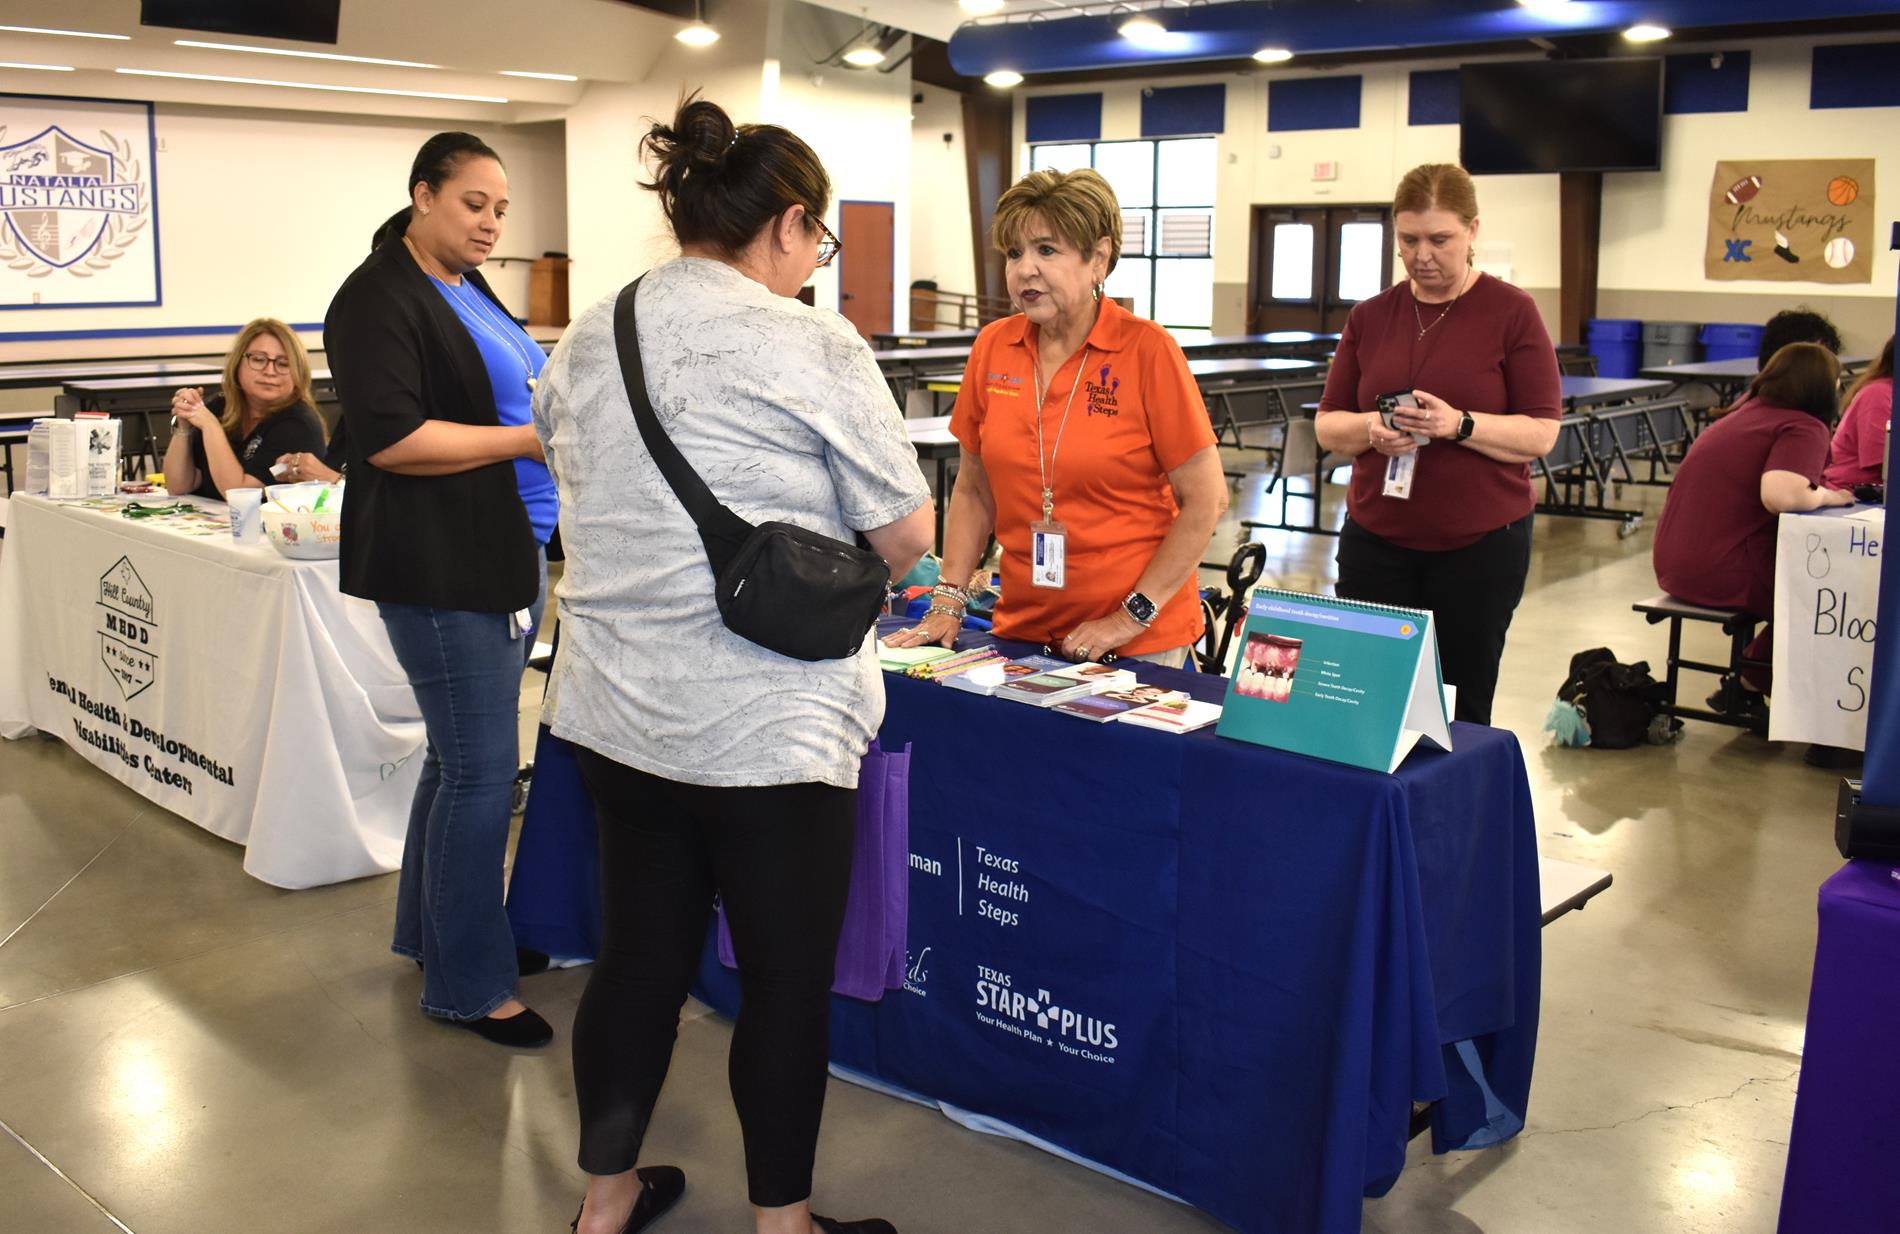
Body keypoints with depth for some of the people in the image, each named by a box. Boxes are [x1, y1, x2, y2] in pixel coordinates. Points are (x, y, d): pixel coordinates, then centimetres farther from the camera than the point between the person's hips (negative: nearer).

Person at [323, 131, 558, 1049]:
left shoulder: (472, 293, 17)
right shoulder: (380, 299, -11)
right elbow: (389, 438, -20)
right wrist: (533, 439, -19)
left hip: (510, 554, 9)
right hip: (440, 568, -9)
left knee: (461, 756, 17)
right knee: (481, 769, -5)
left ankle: (434, 931, 32)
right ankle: (467, 983, 7)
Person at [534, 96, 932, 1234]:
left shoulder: (587, 341, 6)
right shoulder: (814, 349, -13)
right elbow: (907, 532, -8)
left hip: (615, 713, 7)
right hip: (769, 731, -6)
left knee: (639, 955, 19)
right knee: (785, 981, 10)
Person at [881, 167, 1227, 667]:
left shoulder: (1148, 350, -11)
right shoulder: (992, 348, 2)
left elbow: (1205, 500, -10)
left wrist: (1134, 615, -13)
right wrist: (948, 601, 2)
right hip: (1022, 628, 4)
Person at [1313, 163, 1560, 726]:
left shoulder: (1511, 312, -3)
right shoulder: (1370, 316, 8)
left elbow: (1541, 432, -6)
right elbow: (1327, 424, 9)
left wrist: (1460, 425, -22)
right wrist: (1371, 428, -12)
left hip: (1479, 545, -3)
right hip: (1376, 540, 3)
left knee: (1460, 711, 3)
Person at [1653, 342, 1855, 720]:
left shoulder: (1743, 414, 15)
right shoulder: (1805, 428, -10)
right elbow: (1780, 495, -27)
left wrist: (1814, 492, 16)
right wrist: (1825, 496, -7)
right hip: (1724, 573, -9)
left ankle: (1747, 681, 21)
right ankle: (1750, 686, 15)